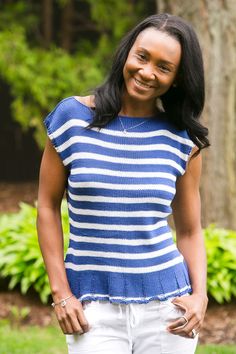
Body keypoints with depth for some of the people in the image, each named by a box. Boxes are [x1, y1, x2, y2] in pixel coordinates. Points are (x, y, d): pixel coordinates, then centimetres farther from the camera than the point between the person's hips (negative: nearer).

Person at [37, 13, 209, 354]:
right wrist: (61, 293, -2)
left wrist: (200, 294, -6)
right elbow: (48, 206, 4)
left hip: (166, 309, 2)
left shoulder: (182, 140, 3)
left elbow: (190, 230, 10)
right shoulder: (72, 117, -1)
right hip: (94, 308, -1)